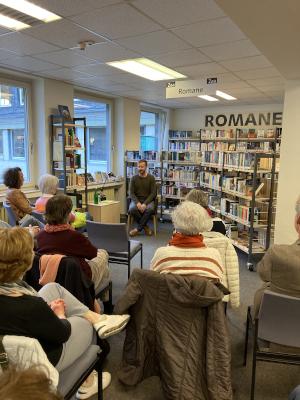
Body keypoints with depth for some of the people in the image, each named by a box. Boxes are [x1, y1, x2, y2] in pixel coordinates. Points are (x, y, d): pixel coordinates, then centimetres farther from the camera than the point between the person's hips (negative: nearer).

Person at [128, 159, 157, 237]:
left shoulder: (151, 178, 0)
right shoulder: (134, 178, 5)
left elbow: (153, 193, -5)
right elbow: (131, 193, -1)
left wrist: (145, 204, -20)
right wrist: (137, 203, -20)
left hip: (148, 200, -1)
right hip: (136, 200, 1)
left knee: (150, 209, -35)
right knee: (132, 209, -33)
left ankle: (138, 228, -17)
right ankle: (145, 226, -10)